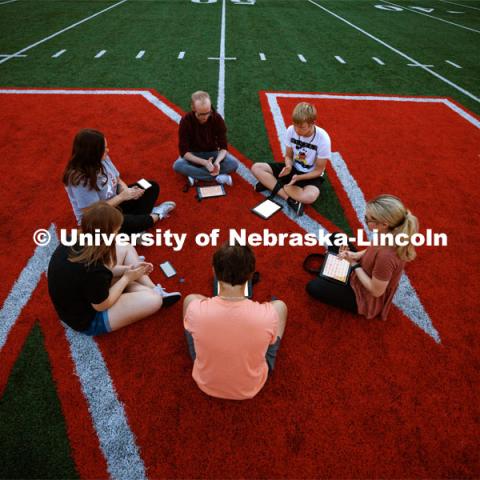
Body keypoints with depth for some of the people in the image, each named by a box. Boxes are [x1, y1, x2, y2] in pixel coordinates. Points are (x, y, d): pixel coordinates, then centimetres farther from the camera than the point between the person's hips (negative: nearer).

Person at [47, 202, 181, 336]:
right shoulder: (94, 271, -39)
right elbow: (102, 305, -21)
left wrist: (127, 268, -6)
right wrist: (127, 278, -11)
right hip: (87, 320, -8)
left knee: (125, 248, 5)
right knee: (154, 300, -14)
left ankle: (154, 289, 9)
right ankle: (156, 293, 22)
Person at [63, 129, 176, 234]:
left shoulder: (102, 159, -10)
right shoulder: (80, 180, -29)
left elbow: (118, 181, 3)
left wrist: (127, 190, -20)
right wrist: (122, 197, -26)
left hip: (114, 203, 8)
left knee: (152, 187, 3)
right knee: (125, 222, -38)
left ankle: (136, 222, -13)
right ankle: (154, 216, -8)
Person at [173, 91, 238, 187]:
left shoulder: (217, 118, -16)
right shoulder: (186, 121, -20)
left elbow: (223, 147, -14)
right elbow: (184, 151, -20)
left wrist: (217, 161, -36)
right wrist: (204, 162, -36)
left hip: (213, 153, 1)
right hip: (193, 155, -1)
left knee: (233, 164, -27)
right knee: (177, 165, -34)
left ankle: (195, 176, -21)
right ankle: (217, 177, -29)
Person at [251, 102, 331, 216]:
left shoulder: (323, 139, -23)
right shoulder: (291, 130, -13)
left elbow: (319, 170, -15)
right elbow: (288, 156, 0)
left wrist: (298, 177, -28)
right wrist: (288, 166, -23)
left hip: (311, 175, -4)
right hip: (293, 168, 5)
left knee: (310, 197, -39)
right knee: (256, 168, -14)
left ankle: (271, 183, -18)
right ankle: (291, 200, -23)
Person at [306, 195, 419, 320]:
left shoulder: (386, 256, -44)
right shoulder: (393, 233, -19)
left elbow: (376, 291, -28)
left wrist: (354, 264, -22)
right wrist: (356, 255, -12)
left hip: (368, 298, -8)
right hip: (368, 276, 8)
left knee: (313, 287, -3)